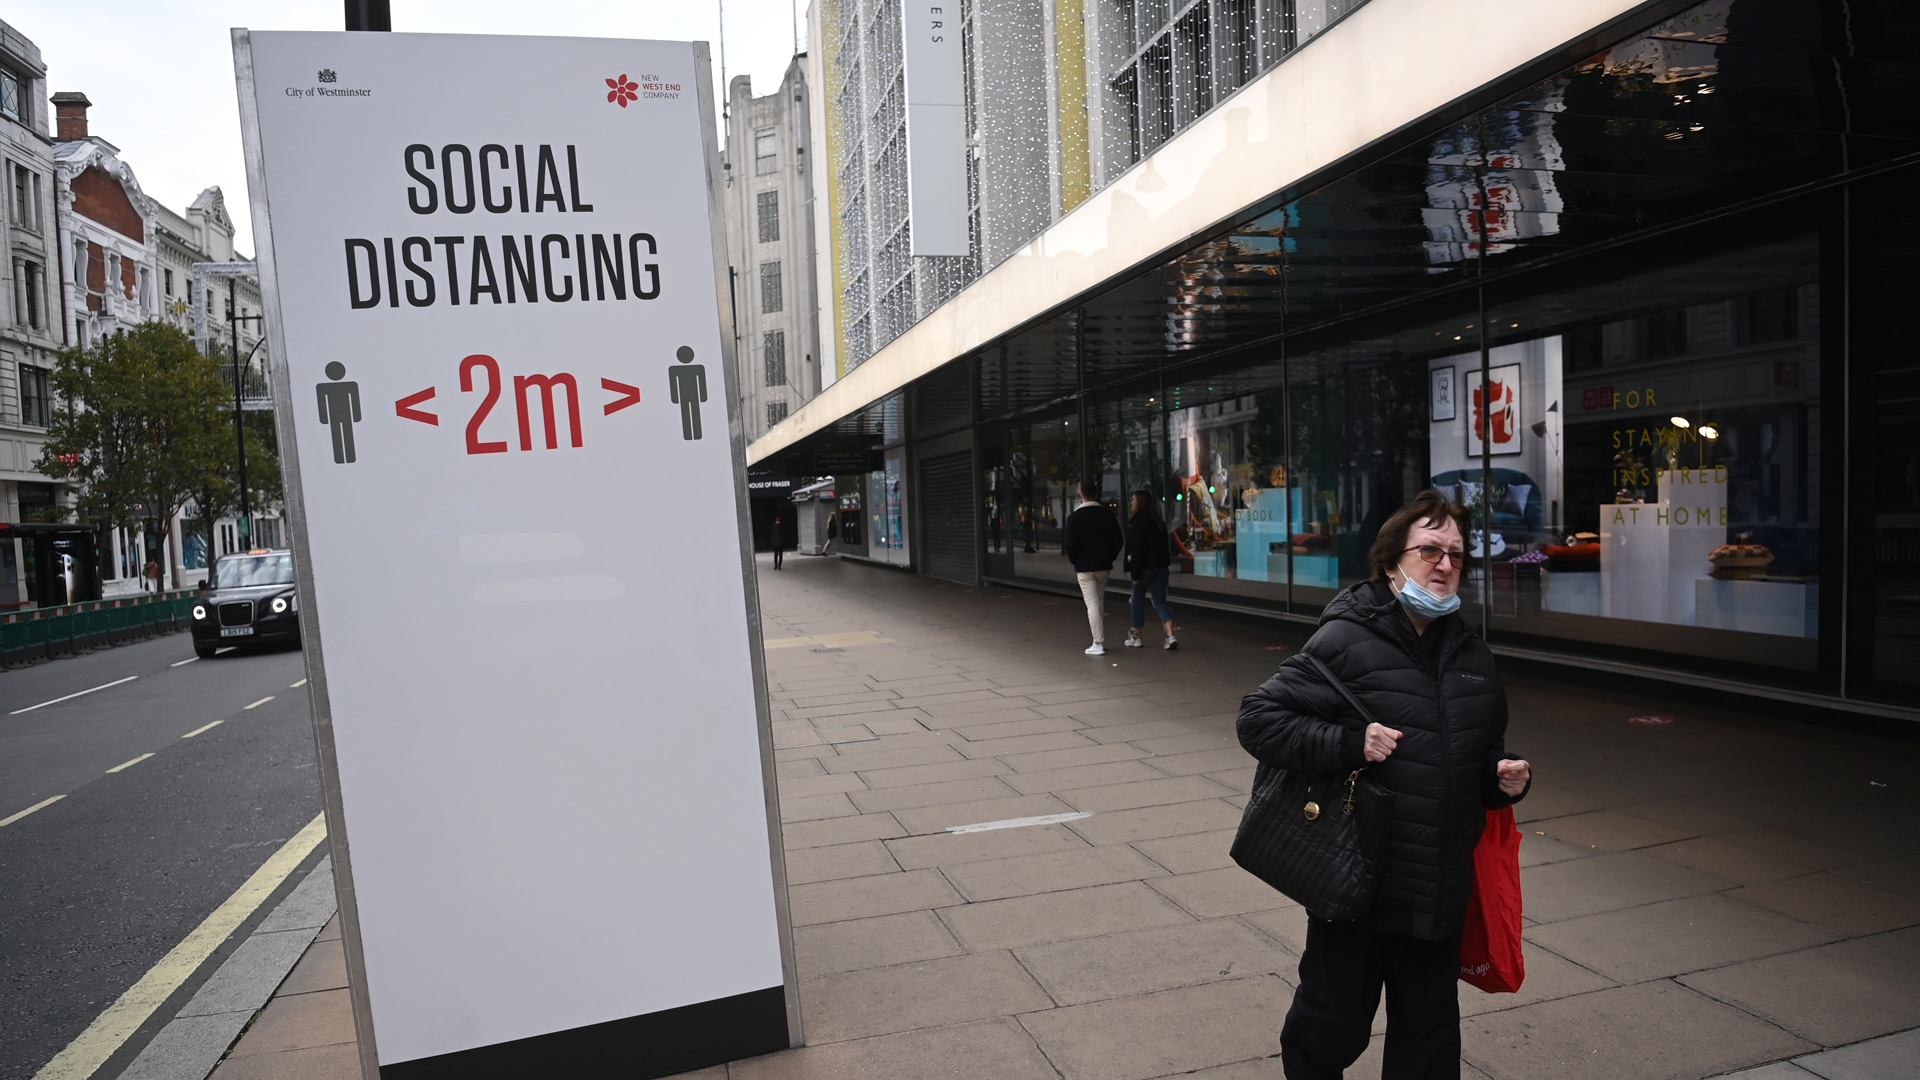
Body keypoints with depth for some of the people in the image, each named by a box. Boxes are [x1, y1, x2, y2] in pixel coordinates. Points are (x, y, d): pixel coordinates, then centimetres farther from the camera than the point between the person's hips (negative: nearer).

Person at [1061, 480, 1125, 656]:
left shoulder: (1074, 517, -10)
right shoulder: (1107, 514, 1)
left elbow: (1069, 544, -13)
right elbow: (1119, 540, 2)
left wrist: (1074, 560, 3)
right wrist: (1109, 557, 12)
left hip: (1084, 567, -4)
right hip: (1103, 565, 4)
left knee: (1092, 604, -4)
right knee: (1100, 603, 16)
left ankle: (1098, 644, -7)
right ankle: (1101, 640, 22)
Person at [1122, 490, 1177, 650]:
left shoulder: (1138, 522, -13)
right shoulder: (1158, 521, 12)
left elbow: (1137, 550, -17)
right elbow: (1164, 545, 16)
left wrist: (1135, 573, -16)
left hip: (1146, 567, -7)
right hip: (1161, 566, 7)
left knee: (1138, 601, 8)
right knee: (1160, 601, 6)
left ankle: (1136, 638, 17)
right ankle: (1170, 636, -9)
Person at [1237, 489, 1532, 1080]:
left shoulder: (1471, 651, 10)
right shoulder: (1345, 640, -12)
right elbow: (1258, 717, -15)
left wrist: (1503, 777, 2)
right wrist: (1349, 744, -24)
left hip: (1441, 893, 6)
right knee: (1333, 1028, 9)